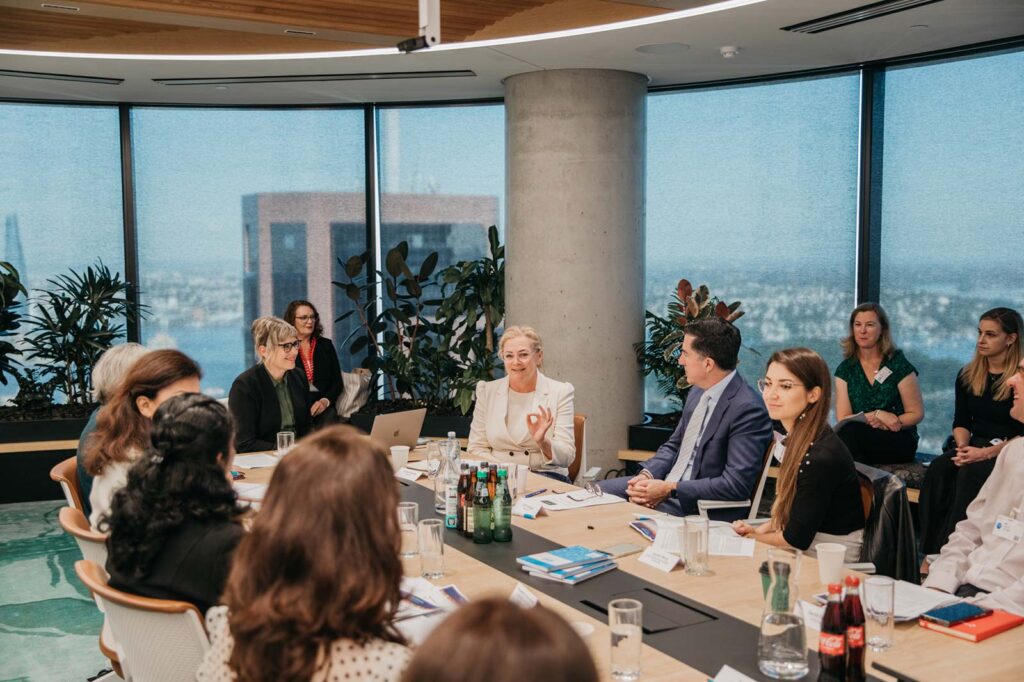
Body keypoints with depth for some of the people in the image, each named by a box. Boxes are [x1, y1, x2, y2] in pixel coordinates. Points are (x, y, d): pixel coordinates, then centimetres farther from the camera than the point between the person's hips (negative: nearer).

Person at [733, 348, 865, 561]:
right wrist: (758, 529, 1)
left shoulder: (821, 456, -26)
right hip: (809, 555, 7)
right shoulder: (797, 439, 1)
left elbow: (796, 539, -17)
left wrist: (754, 537, -2)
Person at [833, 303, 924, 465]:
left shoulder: (898, 364, -1)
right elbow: (843, 418, 1)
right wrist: (876, 415, -16)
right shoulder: (845, 369, 6)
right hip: (861, 445, 3)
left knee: (849, 432, -32)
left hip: (899, 442, -2)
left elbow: (916, 414, -1)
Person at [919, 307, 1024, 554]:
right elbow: (961, 422, 11)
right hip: (975, 447, 5)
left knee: (970, 473, -34)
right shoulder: (968, 376, 12)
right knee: (939, 468, -26)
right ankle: (931, 552, -29)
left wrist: (986, 453, -21)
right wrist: (963, 447, -10)